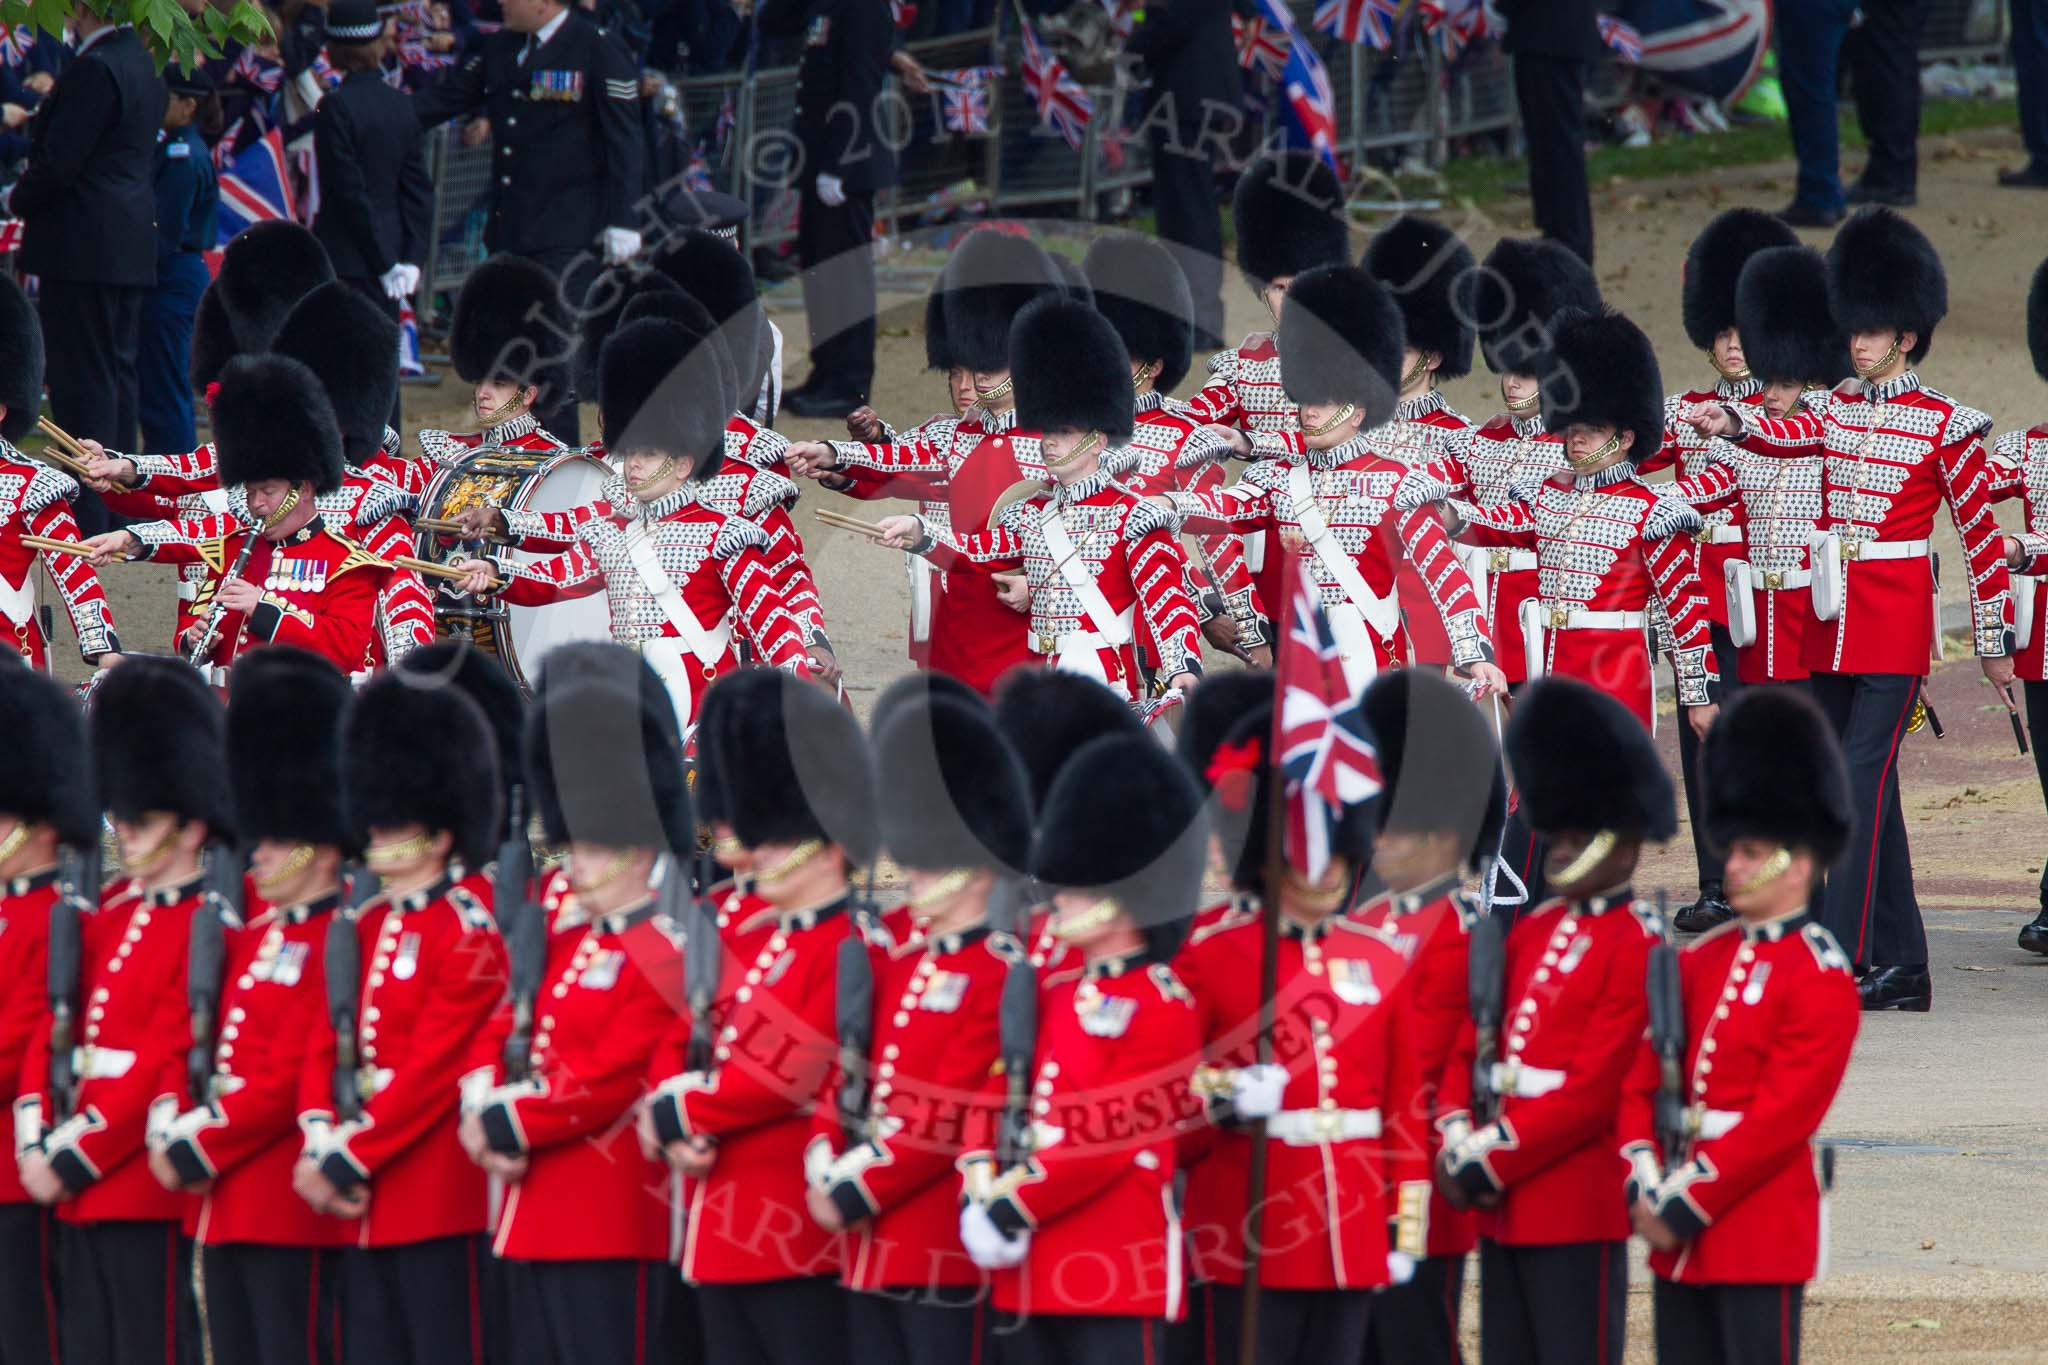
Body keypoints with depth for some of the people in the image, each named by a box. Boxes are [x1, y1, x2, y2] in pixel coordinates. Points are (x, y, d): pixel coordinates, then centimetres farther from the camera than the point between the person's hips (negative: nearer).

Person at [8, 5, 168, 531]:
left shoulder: (95, 70, -16)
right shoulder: (143, 64, 13)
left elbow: (58, 161, -19)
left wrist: (19, 199, 0)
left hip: (83, 246, -10)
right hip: (130, 246, 10)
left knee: (82, 383, -7)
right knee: (118, 374, 13)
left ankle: (90, 521, -8)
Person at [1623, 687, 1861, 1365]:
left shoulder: (1820, 978, -9)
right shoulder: (1701, 961, 13)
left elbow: (1782, 1114, -16)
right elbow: (1643, 1081, 9)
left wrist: (1687, 1203, -16)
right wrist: (1646, 1187, -6)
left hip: (1762, 1227, -7)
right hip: (1679, 1233, 7)